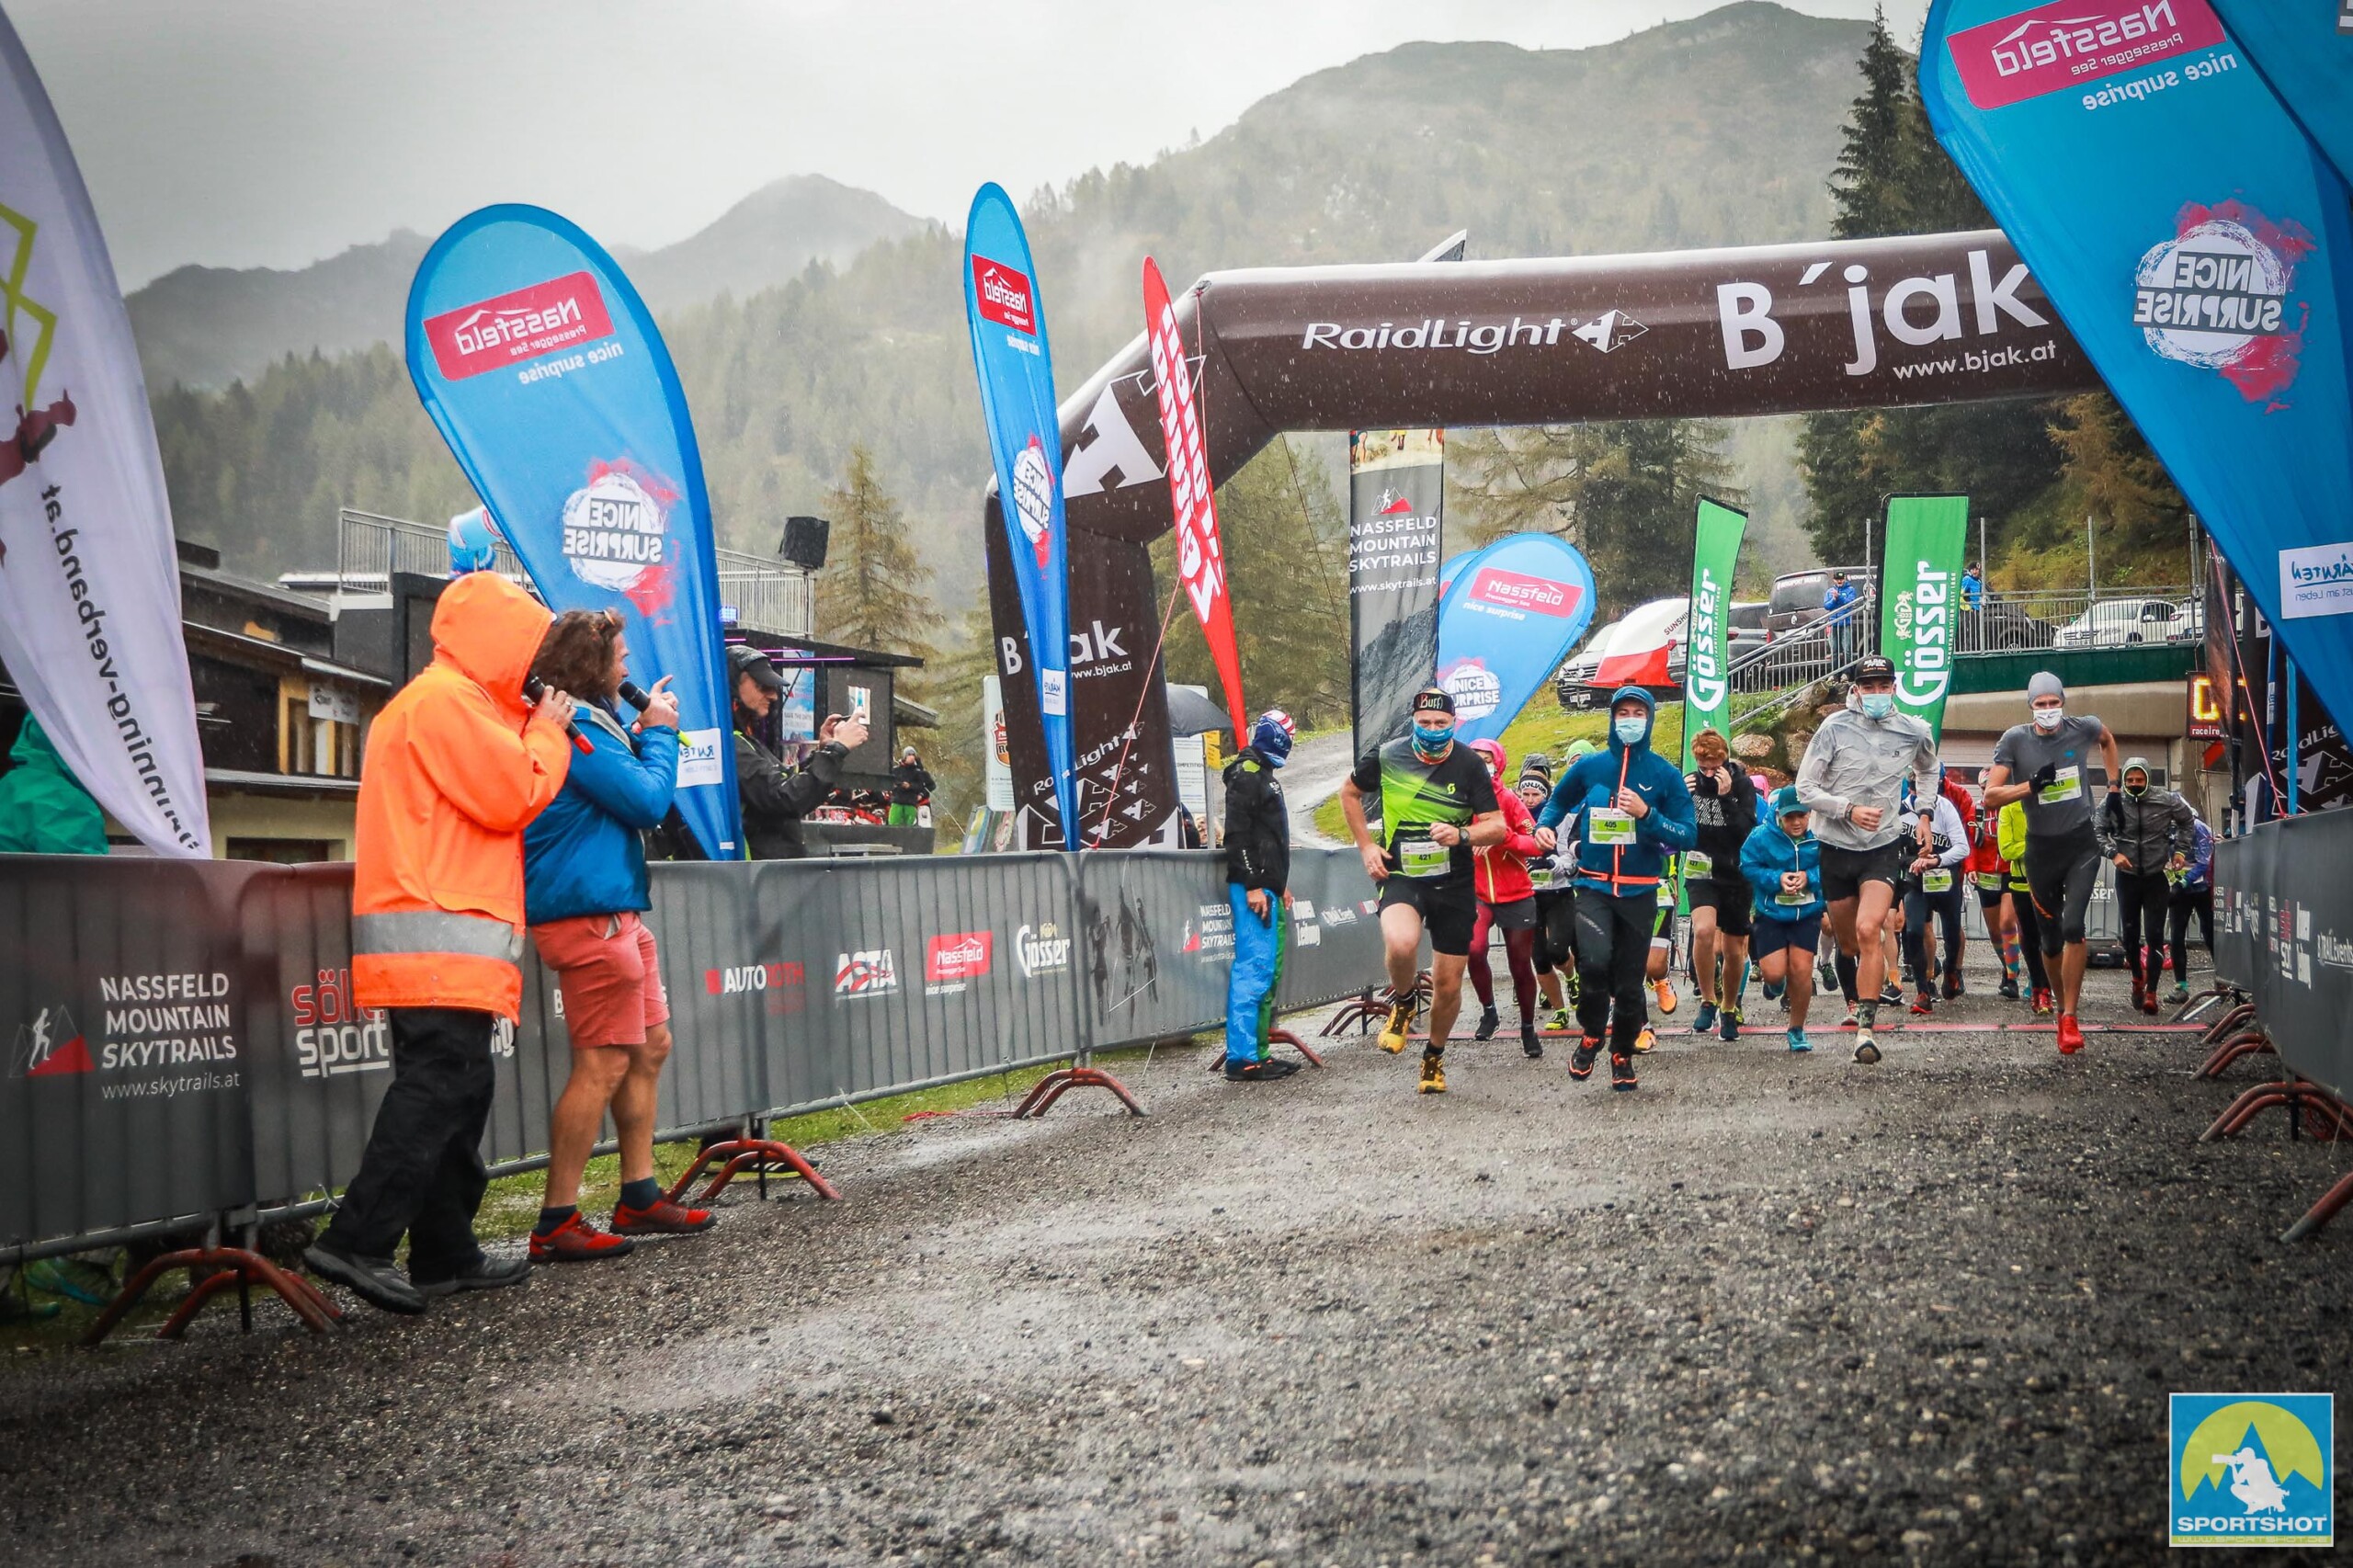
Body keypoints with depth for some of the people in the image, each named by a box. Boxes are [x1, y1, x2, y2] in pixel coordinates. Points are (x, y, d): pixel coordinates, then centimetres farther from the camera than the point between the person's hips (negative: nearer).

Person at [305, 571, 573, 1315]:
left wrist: (536, 730, 13)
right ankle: (356, 1242, -18)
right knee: (438, 1086, -15)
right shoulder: (446, 700, -9)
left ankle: (445, 1255, 15)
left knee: (458, 1089, 11)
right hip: (442, 939, -11)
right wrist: (546, 733, 3)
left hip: (439, 939, 11)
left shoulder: (458, 702, 25)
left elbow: (495, 788, 22)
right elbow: (513, 796, -13)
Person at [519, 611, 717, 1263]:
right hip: (588, 915, -11)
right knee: (603, 1064, -10)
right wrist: (658, 733, -3)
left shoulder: (586, 719, 18)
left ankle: (639, 1197, 24)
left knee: (650, 1046, 16)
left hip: (615, 911, 11)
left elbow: (627, 789, 23)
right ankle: (557, 1223, -5)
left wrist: (644, 734, 10)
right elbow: (647, 802, -17)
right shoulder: (575, 725, -16)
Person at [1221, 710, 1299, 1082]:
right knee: (1254, 968, -12)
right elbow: (1237, 834, -18)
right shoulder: (1247, 774, -11)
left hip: (1266, 887, 11)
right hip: (1252, 887, -11)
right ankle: (1243, 1059, -13)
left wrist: (1280, 883, 26)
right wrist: (1252, 886, -21)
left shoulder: (1264, 774, 21)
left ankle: (1258, 1051, 17)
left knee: (1269, 970, 12)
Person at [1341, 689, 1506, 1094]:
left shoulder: (1469, 764, -8)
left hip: (1454, 885, 1)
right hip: (1401, 877, -1)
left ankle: (1434, 1057, 35)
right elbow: (1349, 793, 12)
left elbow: (1497, 827, -8)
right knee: (1401, 944, -34)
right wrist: (1366, 846, 2)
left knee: (1448, 984, 7)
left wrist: (1461, 835, -28)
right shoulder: (1387, 757, -7)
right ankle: (1402, 1002, 0)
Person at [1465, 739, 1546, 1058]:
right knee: (1474, 950, -25)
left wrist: (1504, 837, -26)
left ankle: (1528, 1029, 29)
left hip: (1516, 897, 0)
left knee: (1520, 966, 9)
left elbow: (1536, 844, -11)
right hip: (1477, 894, 0)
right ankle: (1488, 1011, -1)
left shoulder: (1510, 800, -7)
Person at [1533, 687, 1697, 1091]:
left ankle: (1623, 1055, 29)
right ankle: (1590, 1038, 3)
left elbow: (1688, 835, -3)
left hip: (1640, 891, 1)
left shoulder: (1665, 774, -1)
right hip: (1594, 886, 0)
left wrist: (1647, 814, -17)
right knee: (1595, 961, -23)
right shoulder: (1589, 766, 2)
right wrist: (1545, 826, 0)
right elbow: (1558, 801, 20)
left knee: (1629, 982, 6)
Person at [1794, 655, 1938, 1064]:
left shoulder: (1914, 733, 1)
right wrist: (1850, 810, -20)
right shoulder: (1834, 728, -7)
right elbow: (1805, 787, -7)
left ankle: (1866, 1028, -21)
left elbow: (1928, 769, 25)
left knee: (1869, 931, -21)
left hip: (1883, 848, 0)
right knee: (1848, 942, 11)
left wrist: (1924, 815, 14)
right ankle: (1854, 1004, 38)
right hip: (1836, 848, 0)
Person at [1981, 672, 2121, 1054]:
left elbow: (2107, 740, 23)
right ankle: (2062, 1001, 31)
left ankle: (2070, 1018, -10)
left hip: (2082, 843, -1)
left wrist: (2113, 787, 17)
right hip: (2041, 848, 1)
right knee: (2051, 941, 7)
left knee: (2073, 927, -17)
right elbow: (1990, 796, -11)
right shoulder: (2015, 740, -7)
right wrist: (2032, 785, -24)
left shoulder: (2083, 728, -3)